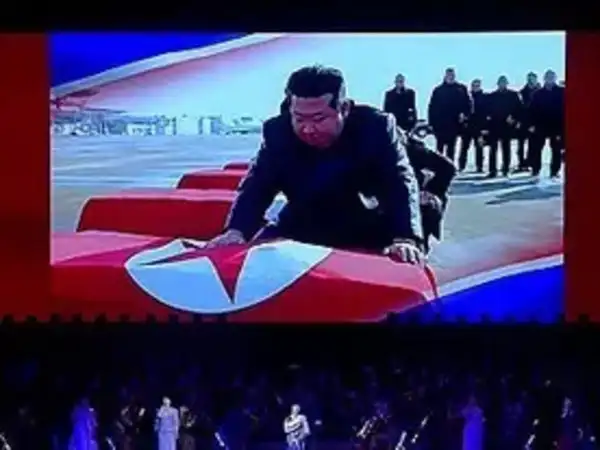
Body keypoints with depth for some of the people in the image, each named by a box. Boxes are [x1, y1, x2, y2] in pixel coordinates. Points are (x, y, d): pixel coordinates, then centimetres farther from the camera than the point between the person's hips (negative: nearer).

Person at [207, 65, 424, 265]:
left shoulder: (376, 127, -24)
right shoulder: (278, 131, -18)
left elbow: (400, 184, -29)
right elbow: (256, 186, -20)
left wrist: (406, 239, -47)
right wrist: (236, 231, -40)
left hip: (366, 234, -2)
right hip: (302, 230, 2)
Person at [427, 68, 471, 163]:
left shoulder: (461, 89, 7)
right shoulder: (438, 90, 6)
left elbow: (467, 104, 5)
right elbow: (432, 108, 3)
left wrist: (464, 113, -13)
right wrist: (431, 123, -4)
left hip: (454, 124, 1)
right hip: (440, 123, -1)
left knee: (451, 147, 6)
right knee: (440, 147, 0)